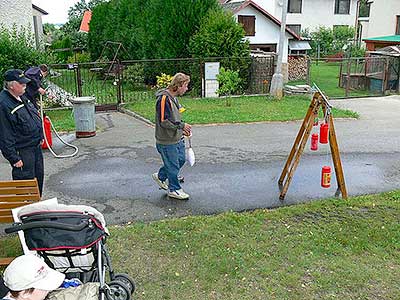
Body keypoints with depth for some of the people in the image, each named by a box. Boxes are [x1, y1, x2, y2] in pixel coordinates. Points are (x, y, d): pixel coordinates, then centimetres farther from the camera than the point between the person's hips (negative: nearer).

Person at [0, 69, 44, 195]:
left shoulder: (20, 97, 6)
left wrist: (39, 137, 23)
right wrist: (14, 158, -23)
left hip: (36, 147, 10)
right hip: (22, 152, -10)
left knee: (39, 177, 20)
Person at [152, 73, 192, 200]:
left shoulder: (174, 98, 9)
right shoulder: (164, 99, -23)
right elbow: (164, 122, -26)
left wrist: (182, 130, 10)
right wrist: (182, 125, -19)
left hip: (177, 138, 9)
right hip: (167, 141, -9)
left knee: (180, 160, 19)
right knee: (173, 165, 5)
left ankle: (160, 176, 37)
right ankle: (174, 189, 24)